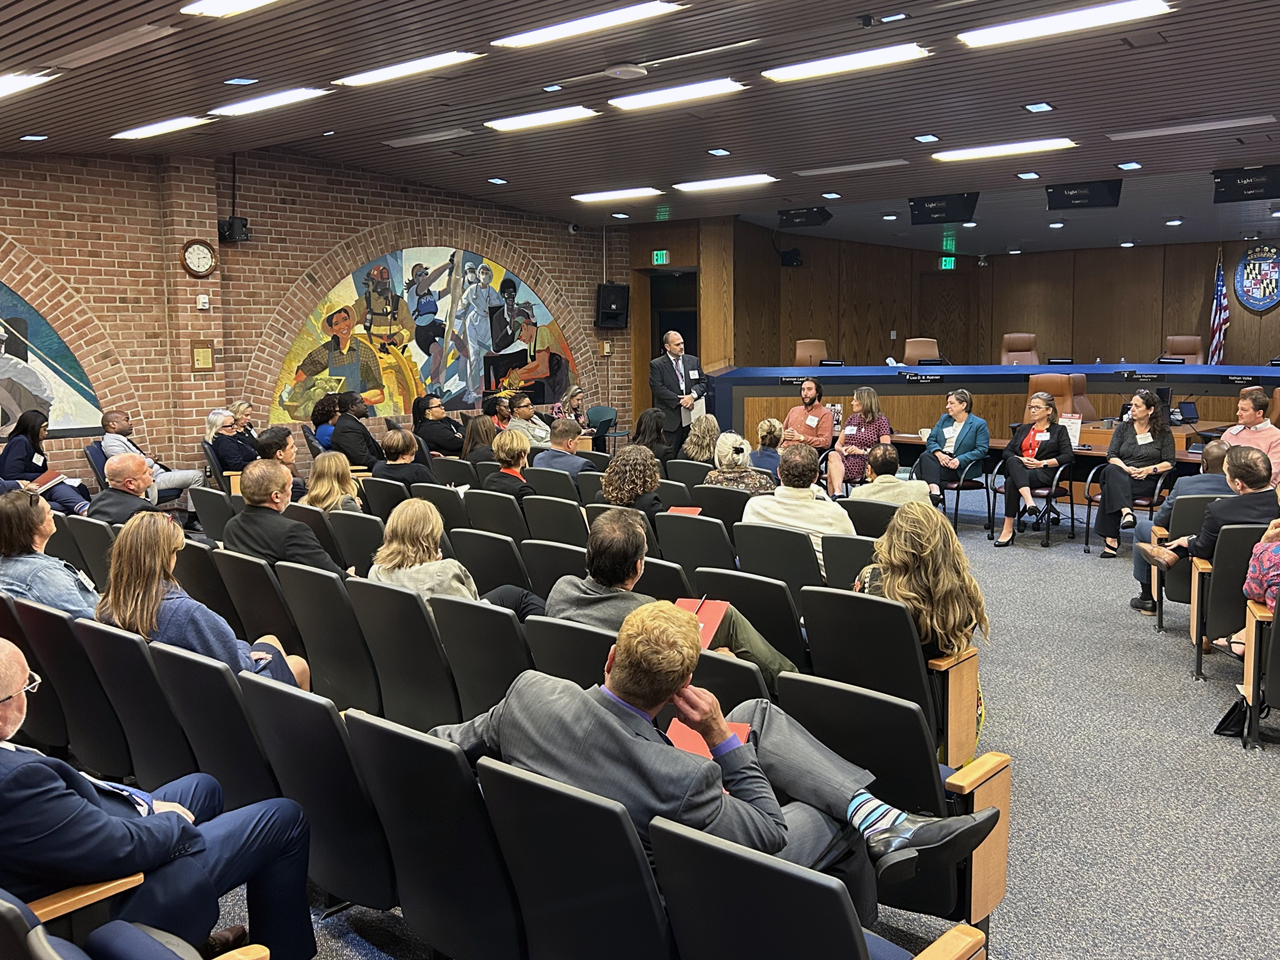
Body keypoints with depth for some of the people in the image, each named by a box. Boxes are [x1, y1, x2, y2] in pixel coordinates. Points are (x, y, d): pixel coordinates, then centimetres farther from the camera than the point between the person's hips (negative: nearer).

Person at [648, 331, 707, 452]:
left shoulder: (693, 361, 12)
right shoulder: (656, 365, -2)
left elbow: (703, 383, 11)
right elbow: (658, 388, -11)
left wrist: (693, 395, -10)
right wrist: (680, 401, -14)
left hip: (690, 416, 4)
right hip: (670, 418, -4)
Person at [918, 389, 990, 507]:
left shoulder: (979, 424, 2)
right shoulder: (944, 419, 19)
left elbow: (982, 450, -7)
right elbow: (931, 440, 13)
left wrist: (959, 460, -20)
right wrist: (939, 454, -10)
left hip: (960, 468, -5)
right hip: (940, 458, 5)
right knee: (925, 457, -33)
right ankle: (935, 492, -50)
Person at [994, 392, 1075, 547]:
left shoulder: (1059, 430, 16)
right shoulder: (1023, 429, 29)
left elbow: (1068, 456, 1)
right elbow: (1007, 452, 17)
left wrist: (1042, 463, -10)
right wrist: (1021, 460, -5)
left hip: (1043, 473, -4)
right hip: (1018, 470, 4)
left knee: (1012, 482, -36)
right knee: (1012, 462, -36)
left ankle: (1008, 528, -37)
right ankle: (1029, 502, -51)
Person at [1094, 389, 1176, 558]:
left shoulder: (1163, 432, 10)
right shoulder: (1123, 428, 16)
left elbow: (1169, 463, 4)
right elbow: (1111, 456, 7)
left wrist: (1149, 470, -13)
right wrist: (1126, 469, -12)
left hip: (1146, 481, -3)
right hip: (1121, 474, 3)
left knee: (1111, 488, -36)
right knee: (1112, 470, -38)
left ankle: (1110, 539, -41)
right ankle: (1126, 512, -54)